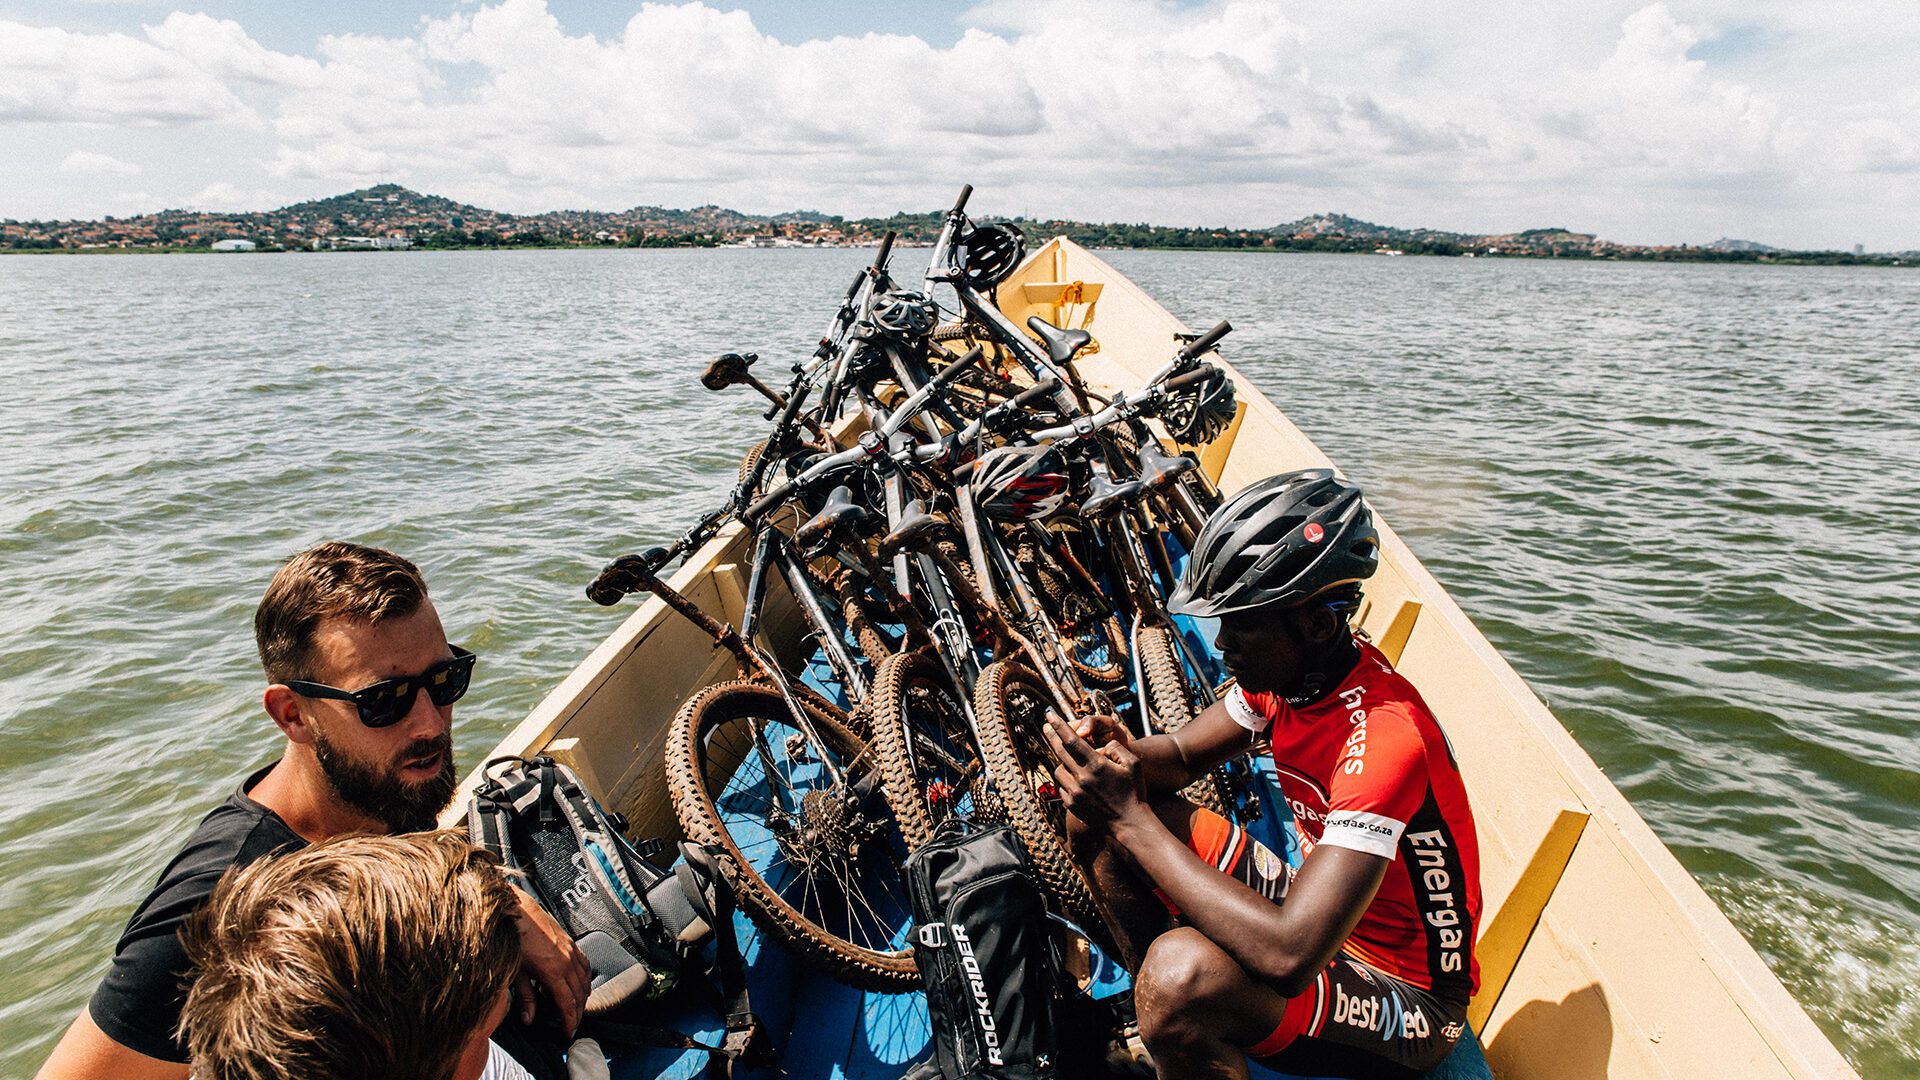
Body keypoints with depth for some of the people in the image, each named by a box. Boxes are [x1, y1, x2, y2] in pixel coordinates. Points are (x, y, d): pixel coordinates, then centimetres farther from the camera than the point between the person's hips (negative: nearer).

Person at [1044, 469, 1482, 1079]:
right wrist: (1119, 755, -19)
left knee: (1181, 971, -37)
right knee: (1095, 814, 0)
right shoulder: (1287, 667, -8)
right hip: (1316, 905, 8)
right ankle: (1158, 1030, 14)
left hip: (1407, 995, -8)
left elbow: (1290, 954, -39)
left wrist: (1131, 820, -34)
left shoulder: (1385, 736, -33)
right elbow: (1182, 756, 5)